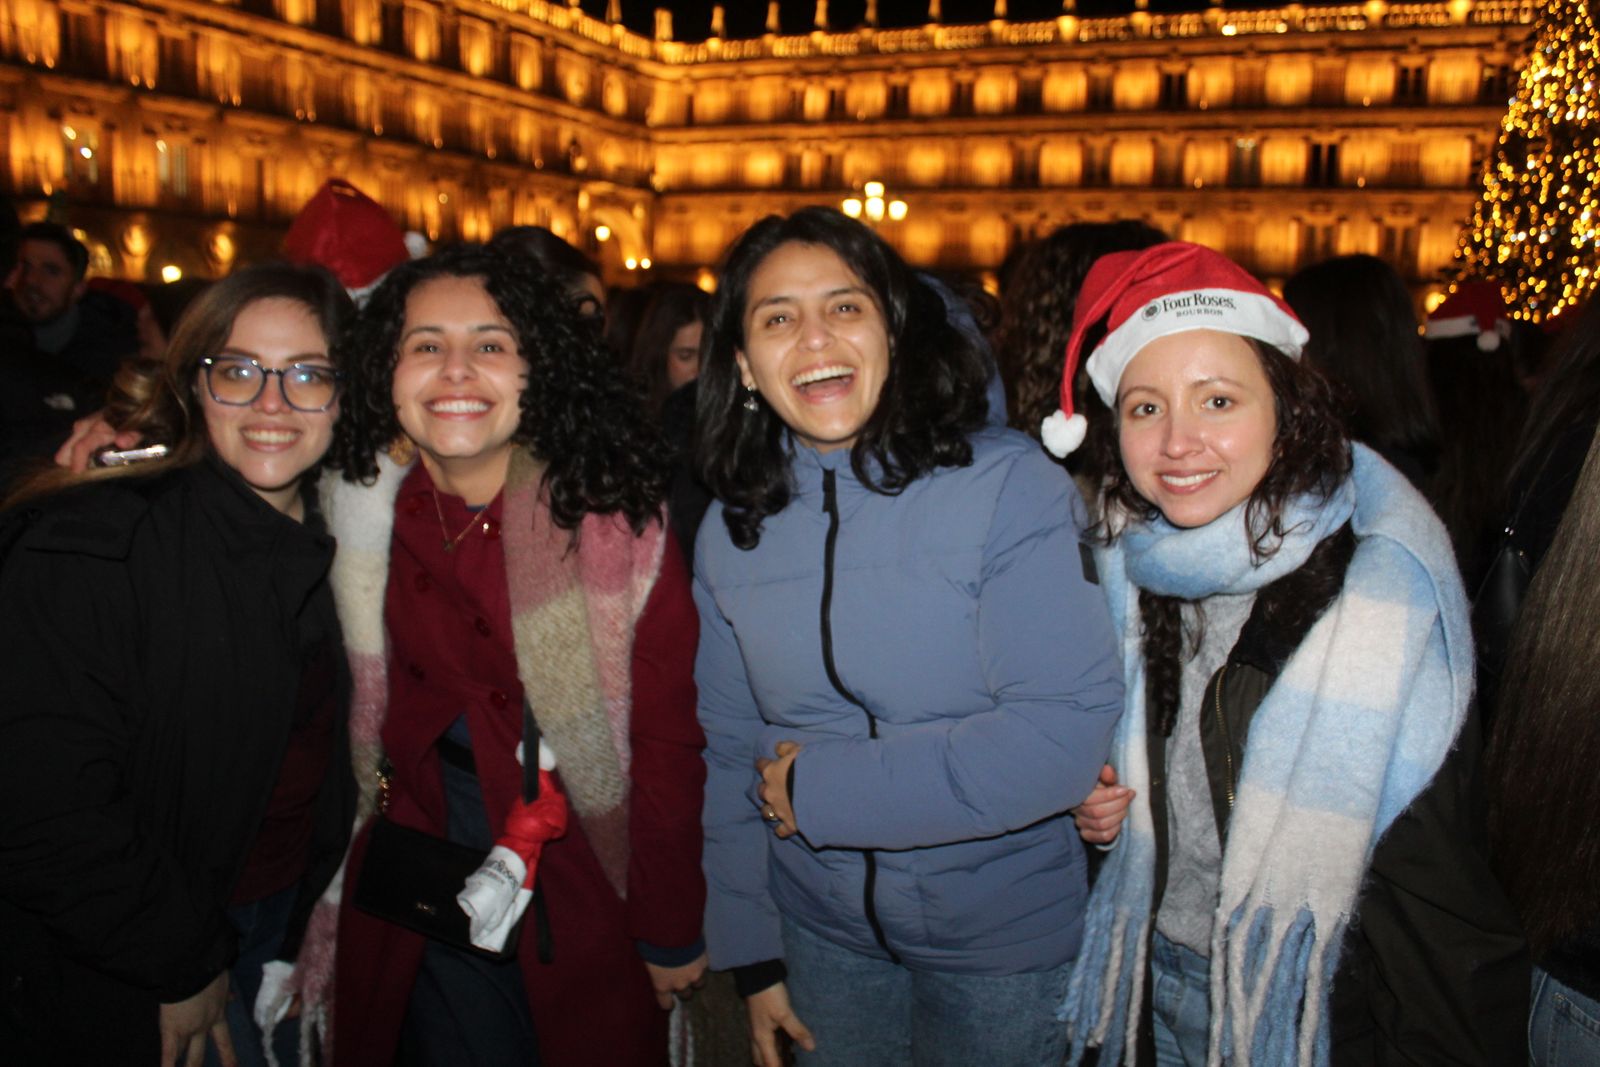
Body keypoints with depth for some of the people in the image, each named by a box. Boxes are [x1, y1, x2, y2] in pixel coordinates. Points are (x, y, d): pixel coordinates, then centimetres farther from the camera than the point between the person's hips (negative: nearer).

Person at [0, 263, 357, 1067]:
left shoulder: (331, 543, -1)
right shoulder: (88, 550, -22)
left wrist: (313, 926, 4)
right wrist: (181, 965, -17)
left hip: (288, 927, 6)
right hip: (118, 986, -5)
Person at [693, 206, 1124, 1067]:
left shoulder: (1010, 485, -19)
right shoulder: (732, 530, -2)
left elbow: (1067, 732, -25)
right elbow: (733, 754, 4)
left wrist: (822, 788, -19)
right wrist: (751, 954, 5)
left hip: (1003, 938, -3)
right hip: (823, 932, 4)